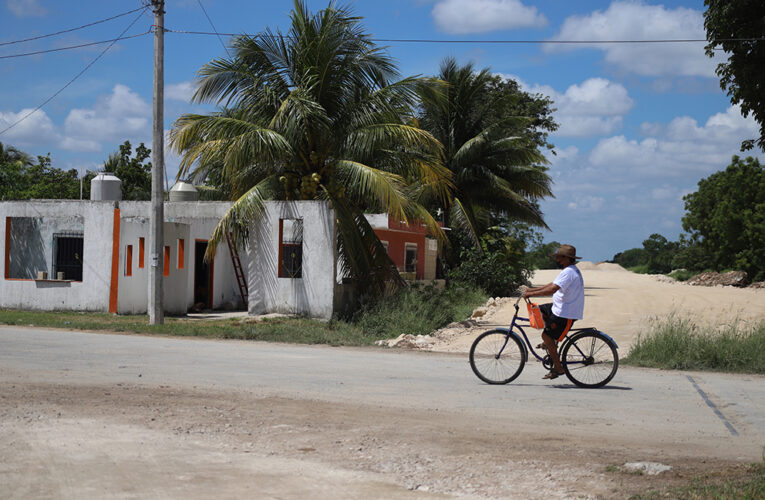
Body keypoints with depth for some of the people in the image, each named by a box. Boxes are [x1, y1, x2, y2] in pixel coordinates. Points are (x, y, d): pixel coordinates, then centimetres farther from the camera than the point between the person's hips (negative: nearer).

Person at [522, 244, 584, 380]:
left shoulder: (568, 273, -21)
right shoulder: (572, 271, 14)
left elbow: (551, 290, -32)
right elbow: (552, 285, 19)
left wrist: (530, 294, -26)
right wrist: (532, 290, 13)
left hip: (566, 314, -11)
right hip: (562, 308, 11)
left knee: (546, 336, -9)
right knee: (539, 310, 17)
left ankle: (558, 368, -3)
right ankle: (550, 342, 21)